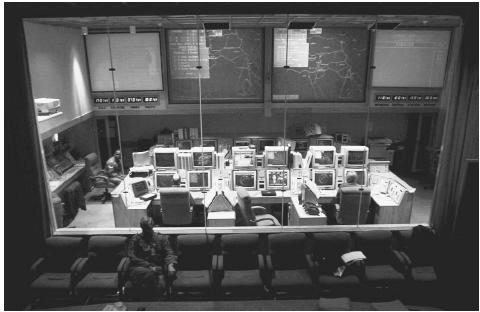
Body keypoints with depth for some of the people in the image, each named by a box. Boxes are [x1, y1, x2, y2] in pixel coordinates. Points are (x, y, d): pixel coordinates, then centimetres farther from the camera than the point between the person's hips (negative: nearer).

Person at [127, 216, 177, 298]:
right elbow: (132, 257, 3)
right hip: (139, 268, 0)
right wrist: (149, 266, -11)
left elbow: (169, 253, 8)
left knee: (160, 285, -34)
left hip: (157, 269, 0)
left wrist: (170, 264, -16)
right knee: (149, 274, -37)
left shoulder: (162, 238, 18)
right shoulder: (135, 239, 14)